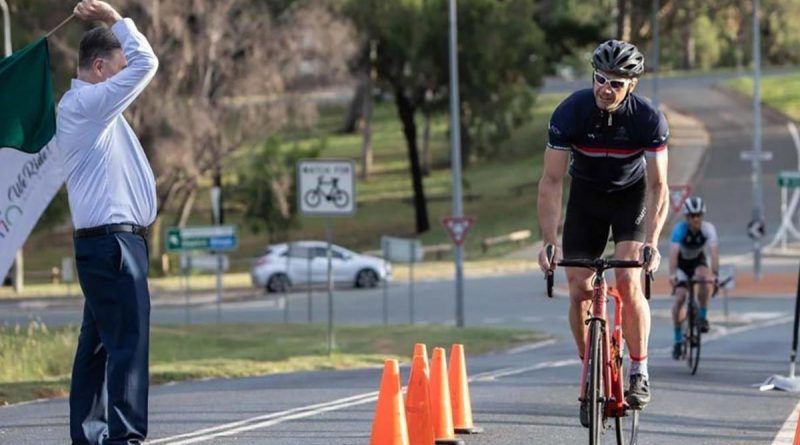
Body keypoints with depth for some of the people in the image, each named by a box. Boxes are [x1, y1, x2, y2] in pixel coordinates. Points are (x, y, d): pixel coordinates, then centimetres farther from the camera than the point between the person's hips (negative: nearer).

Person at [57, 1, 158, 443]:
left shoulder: (91, 105, 18)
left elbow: (138, 63, 30)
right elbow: (145, 62, -15)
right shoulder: (83, 103, -12)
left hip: (103, 244, 11)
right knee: (128, 340, -13)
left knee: (99, 342, 11)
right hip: (112, 241, -11)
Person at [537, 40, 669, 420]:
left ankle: (640, 374, -6)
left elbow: (658, 186, -25)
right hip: (586, 196, 1)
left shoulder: (649, 119, -27)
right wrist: (549, 242, -32)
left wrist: (651, 243, -37)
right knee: (579, 292, -7)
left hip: (632, 194, -1)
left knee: (628, 282, -19)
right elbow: (551, 180, -24)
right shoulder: (570, 113, -26)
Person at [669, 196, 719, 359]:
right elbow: (674, 252, -40)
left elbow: (714, 251, -36)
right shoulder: (680, 229, -29)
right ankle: (678, 340, -4)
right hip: (682, 262, -1)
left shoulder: (708, 228, -25)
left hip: (698, 260, 1)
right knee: (680, 298, -16)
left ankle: (703, 317, -15)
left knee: (702, 276, -33)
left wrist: (715, 273, -50)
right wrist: (672, 274, -55)